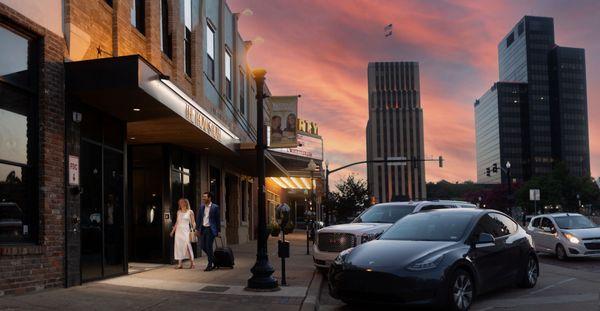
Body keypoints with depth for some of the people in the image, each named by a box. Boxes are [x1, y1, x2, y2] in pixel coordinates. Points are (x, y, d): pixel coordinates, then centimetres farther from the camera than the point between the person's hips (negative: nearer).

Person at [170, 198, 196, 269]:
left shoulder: (190, 212, 0)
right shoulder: (178, 212, 12)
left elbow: (193, 222, -1)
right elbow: (177, 222, 18)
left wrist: (194, 229, -17)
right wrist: (173, 230, 15)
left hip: (186, 231, -5)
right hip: (178, 231, 5)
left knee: (187, 246, -13)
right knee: (179, 246, 0)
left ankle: (192, 263, -5)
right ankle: (180, 264, 2)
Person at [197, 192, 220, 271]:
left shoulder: (215, 207, -7)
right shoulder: (202, 207, 8)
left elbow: (218, 220, -4)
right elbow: (199, 218, 12)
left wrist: (218, 231, -6)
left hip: (210, 229, -6)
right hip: (203, 229, 6)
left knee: (209, 247, -6)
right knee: (204, 247, 7)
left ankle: (210, 265, 5)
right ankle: (214, 261, 26)